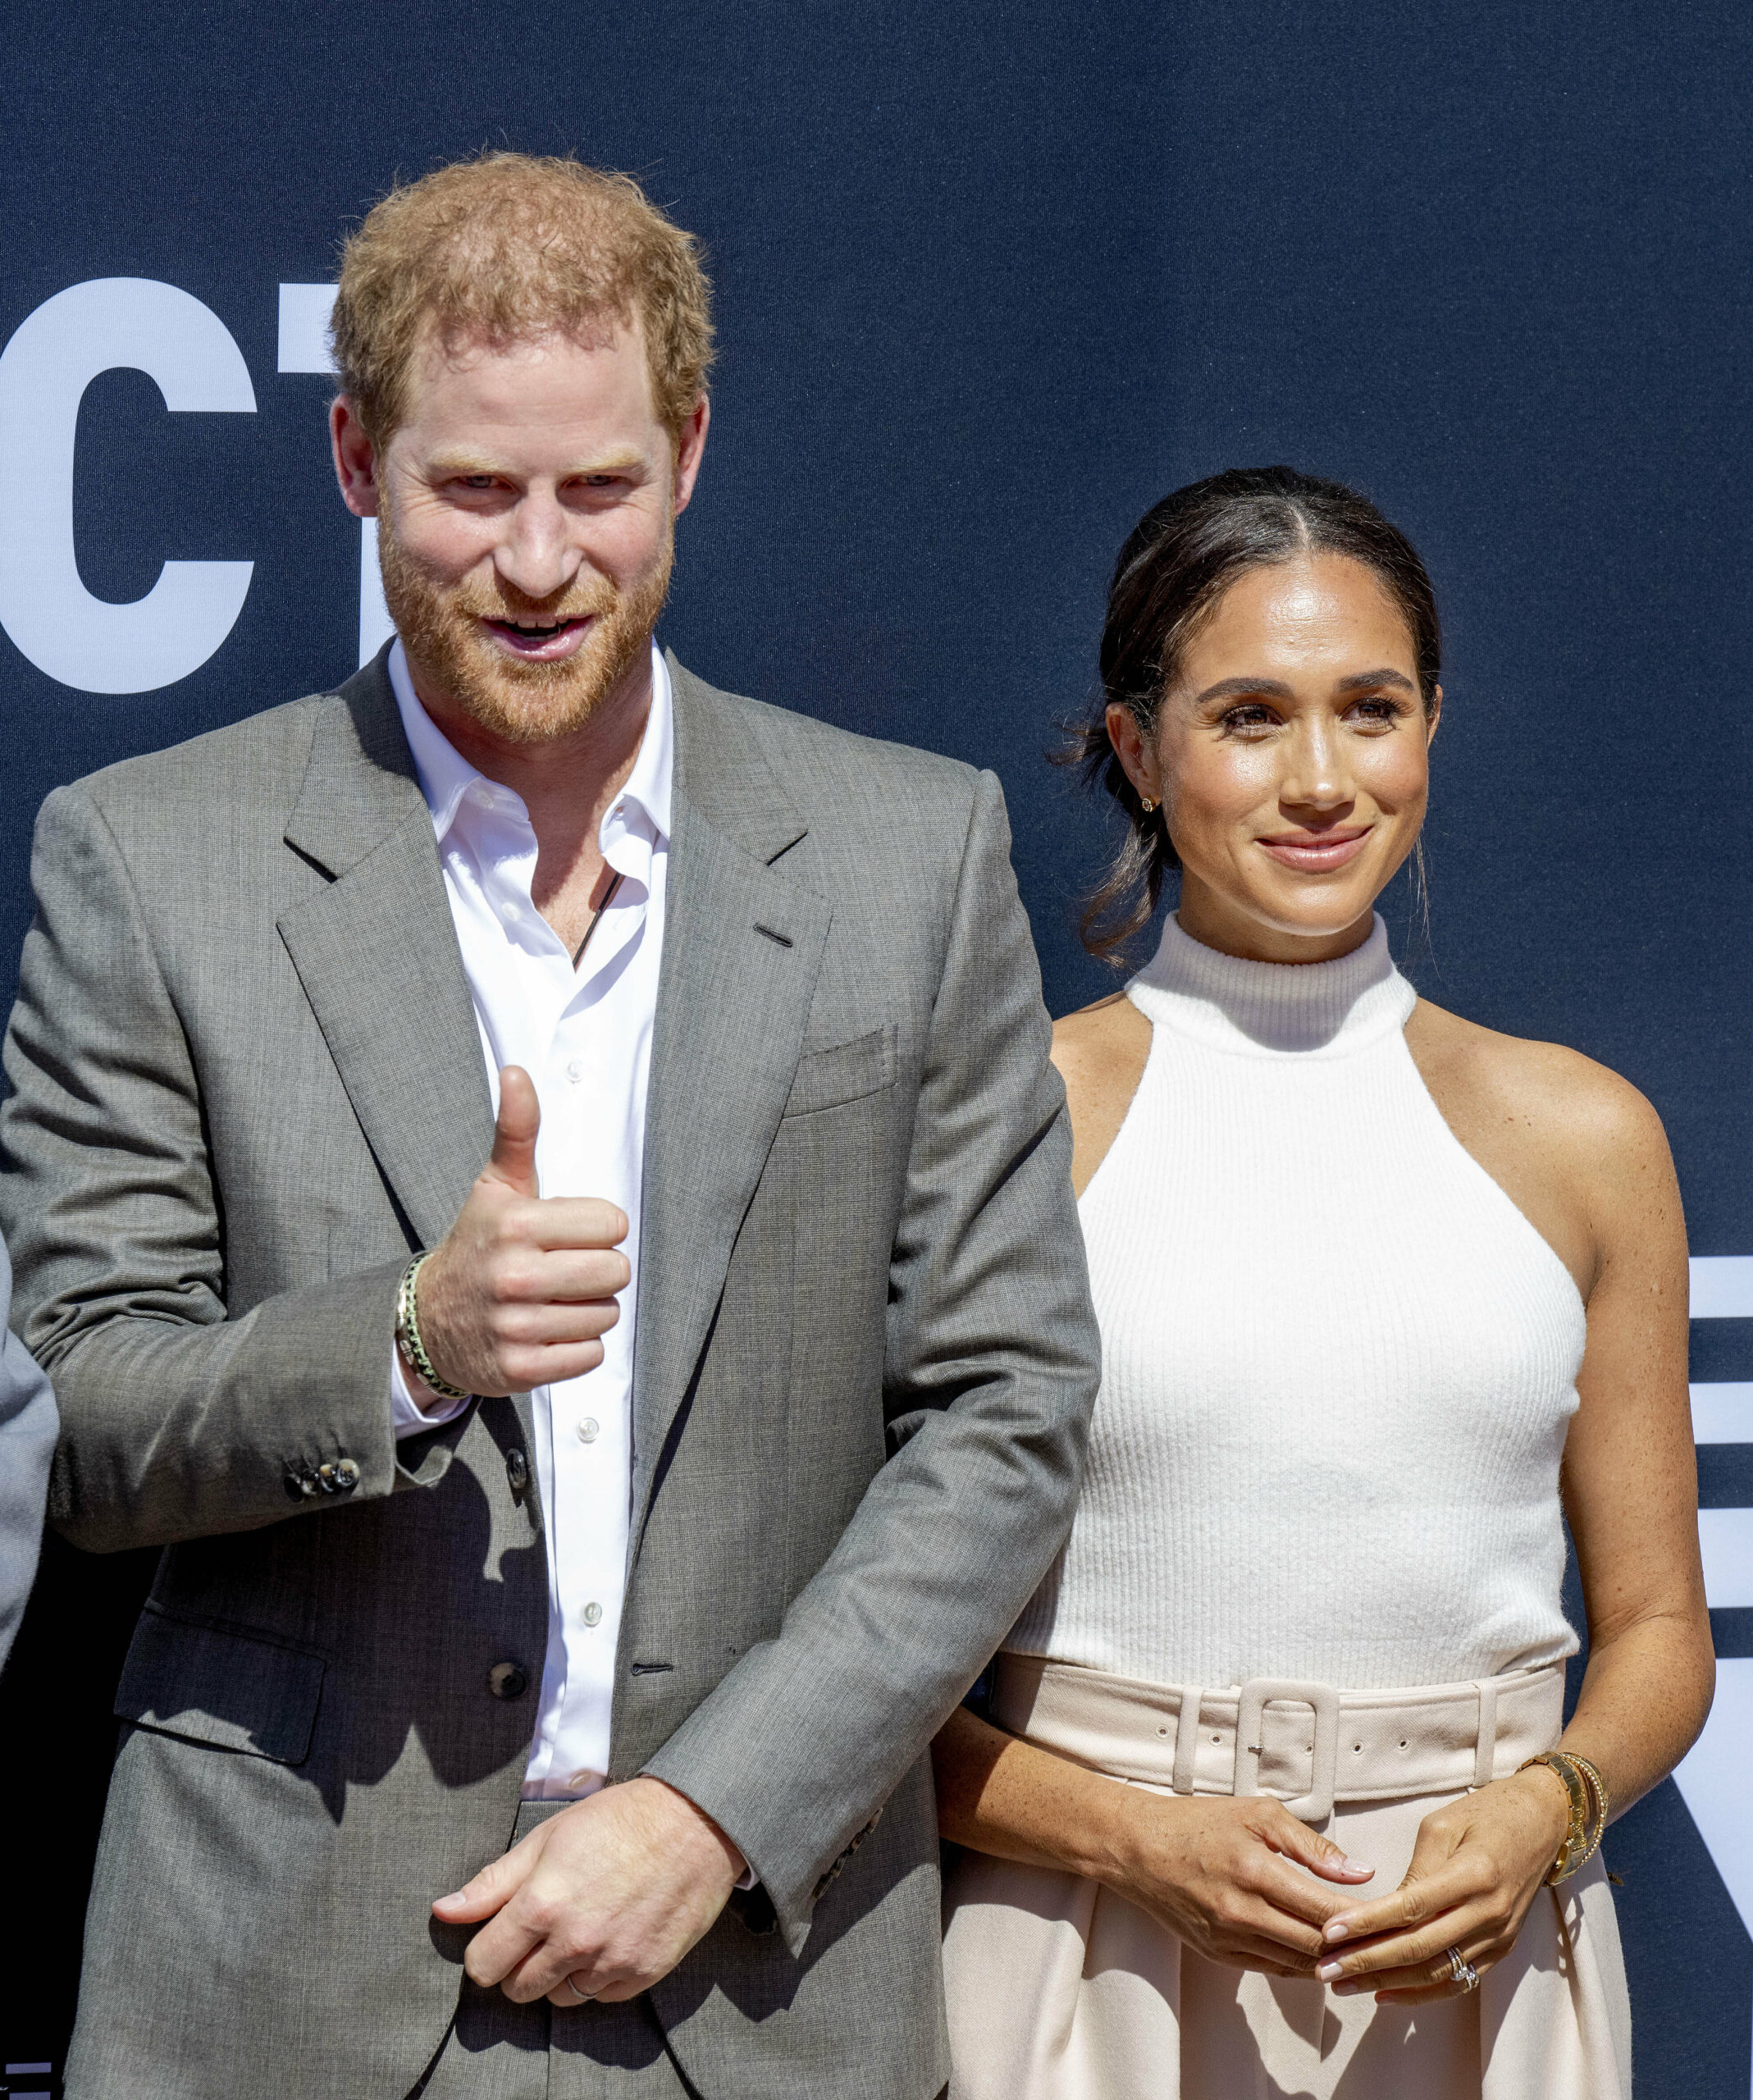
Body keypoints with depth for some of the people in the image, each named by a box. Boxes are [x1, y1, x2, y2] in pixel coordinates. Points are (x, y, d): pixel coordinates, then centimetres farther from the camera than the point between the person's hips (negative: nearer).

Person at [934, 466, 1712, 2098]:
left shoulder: (1578, 1134, 4)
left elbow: (1656, 1629, 10)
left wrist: (1541, 1811, -8)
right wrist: (1135, 1838, -15)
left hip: (1478, 1969, 2)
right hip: (1093, 1961, -2)